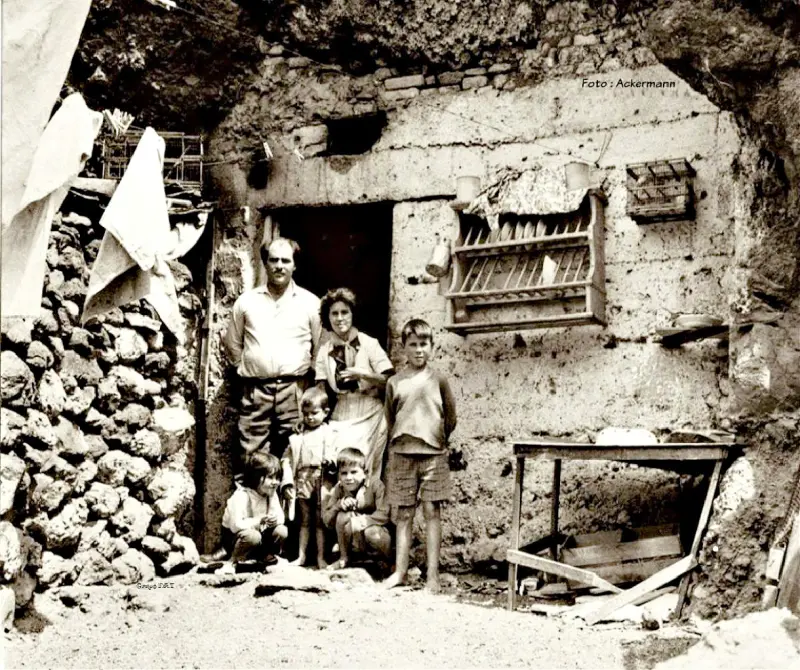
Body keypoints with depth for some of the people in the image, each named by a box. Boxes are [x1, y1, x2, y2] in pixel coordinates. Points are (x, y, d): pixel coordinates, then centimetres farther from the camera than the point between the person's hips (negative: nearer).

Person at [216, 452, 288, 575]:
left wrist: (275, 519, -28)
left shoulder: (272, 494, -6)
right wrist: (259, 520, -34)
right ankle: (232, 563, -12)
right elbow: (236, 525, -37)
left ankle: (268, 556, 14)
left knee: (282, 531, -17)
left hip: (259, 532, 7)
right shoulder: (241, 495, -29)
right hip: (233, 537, -7)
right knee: (253, 536, -39)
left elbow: (280, 517, -4)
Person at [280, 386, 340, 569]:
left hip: (321, 481, -3)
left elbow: (335, 454, -7)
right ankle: (301, 556, 19)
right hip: (302, 482, 3)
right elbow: (287, 459, 7)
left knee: (320, 521, 4)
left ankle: (321, 557, 10)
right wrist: (288, 482, -2)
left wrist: (329, 461, -29)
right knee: (304, 521, 13)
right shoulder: (298, 435, 9)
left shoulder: (329, 433, 1)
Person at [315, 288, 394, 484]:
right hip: (340, 417, 2)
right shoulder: (324, 351, 7)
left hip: (369, 415, -2)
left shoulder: (369, 344, -2)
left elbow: (389, 381, -7)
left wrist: (362, 374, -18)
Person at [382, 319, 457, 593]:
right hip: (402, 454, 2)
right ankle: (400, 570, 12)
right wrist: (400, 441, 9)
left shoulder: (438, 380, 1)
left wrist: (437, 440, 9)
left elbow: (450, 417, 7)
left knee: (432, 511, -1)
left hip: (432, 454, -1)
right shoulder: (395, 383, 4)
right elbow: (390, 420, 12)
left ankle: (433, 574, 1)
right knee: (403, 514, 6)